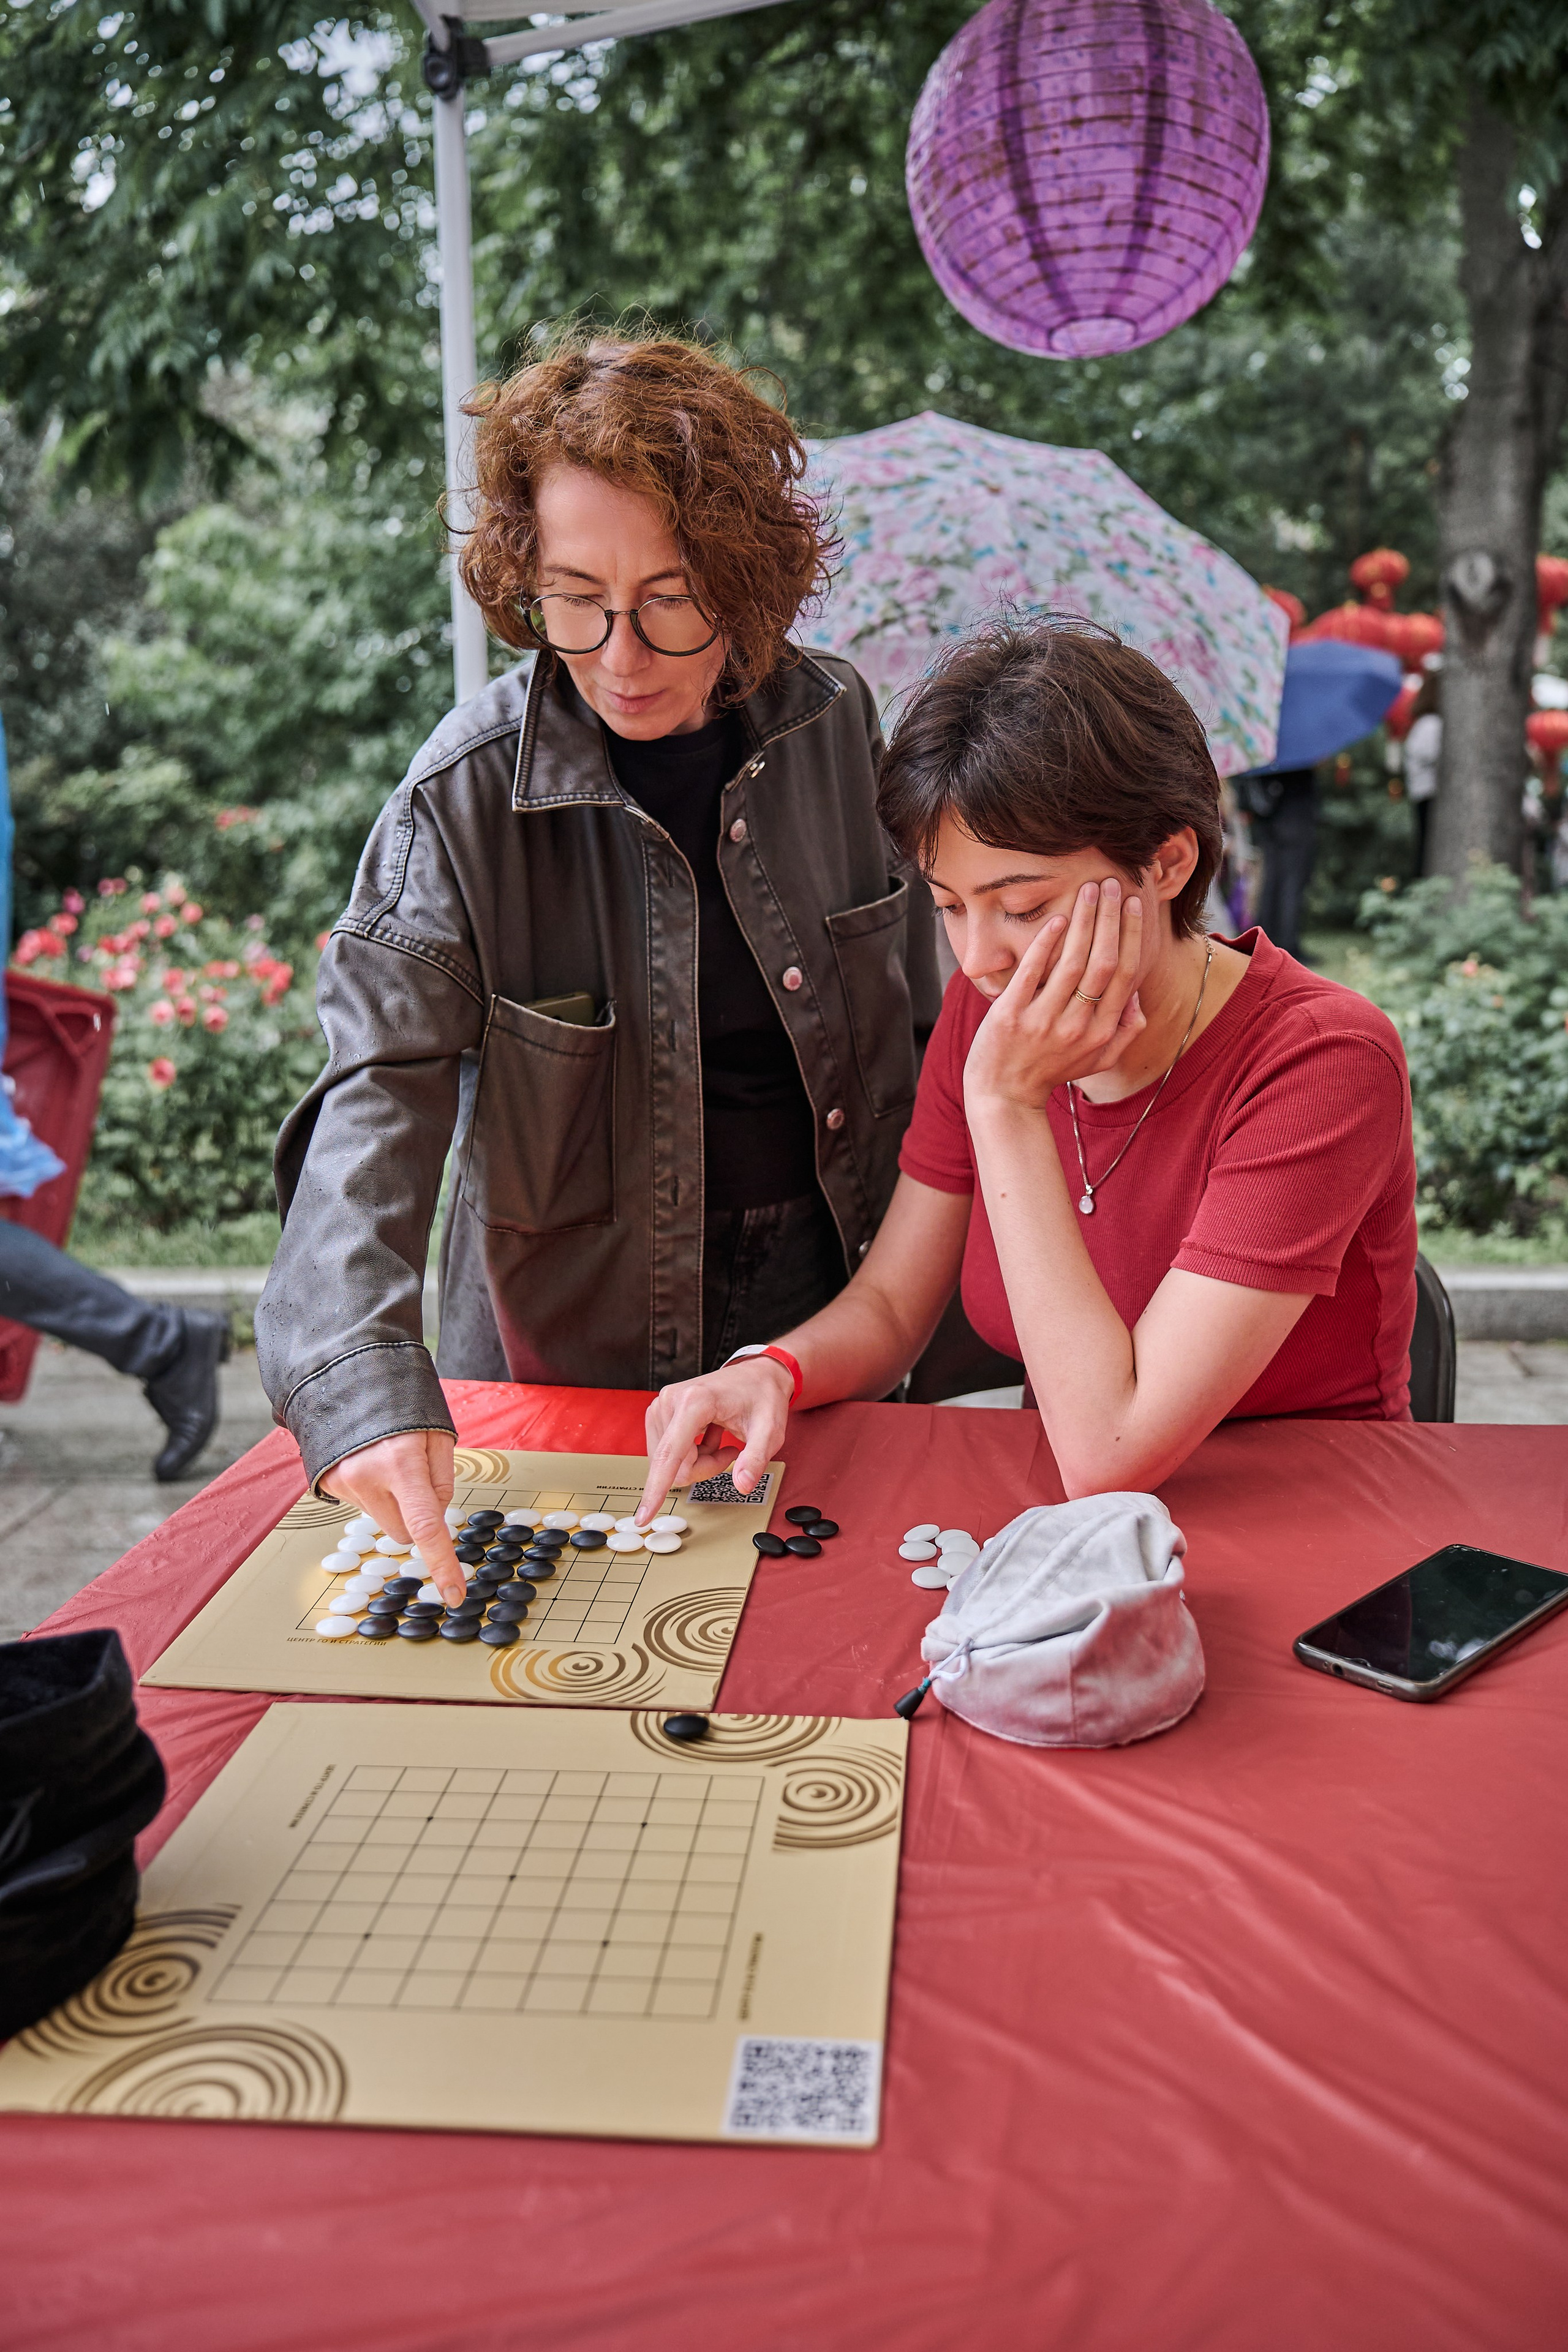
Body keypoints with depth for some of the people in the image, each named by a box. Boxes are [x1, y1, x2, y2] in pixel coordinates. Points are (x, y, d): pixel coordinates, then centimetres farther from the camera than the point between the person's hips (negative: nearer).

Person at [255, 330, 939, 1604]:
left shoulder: (833, 721, -7)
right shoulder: (464, 797, -17)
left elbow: (916, 1011, 5)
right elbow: (377, 1094, -25)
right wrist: (363, 1383, -39)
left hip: (833, 1283, 3)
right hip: (581, 1331, -3)